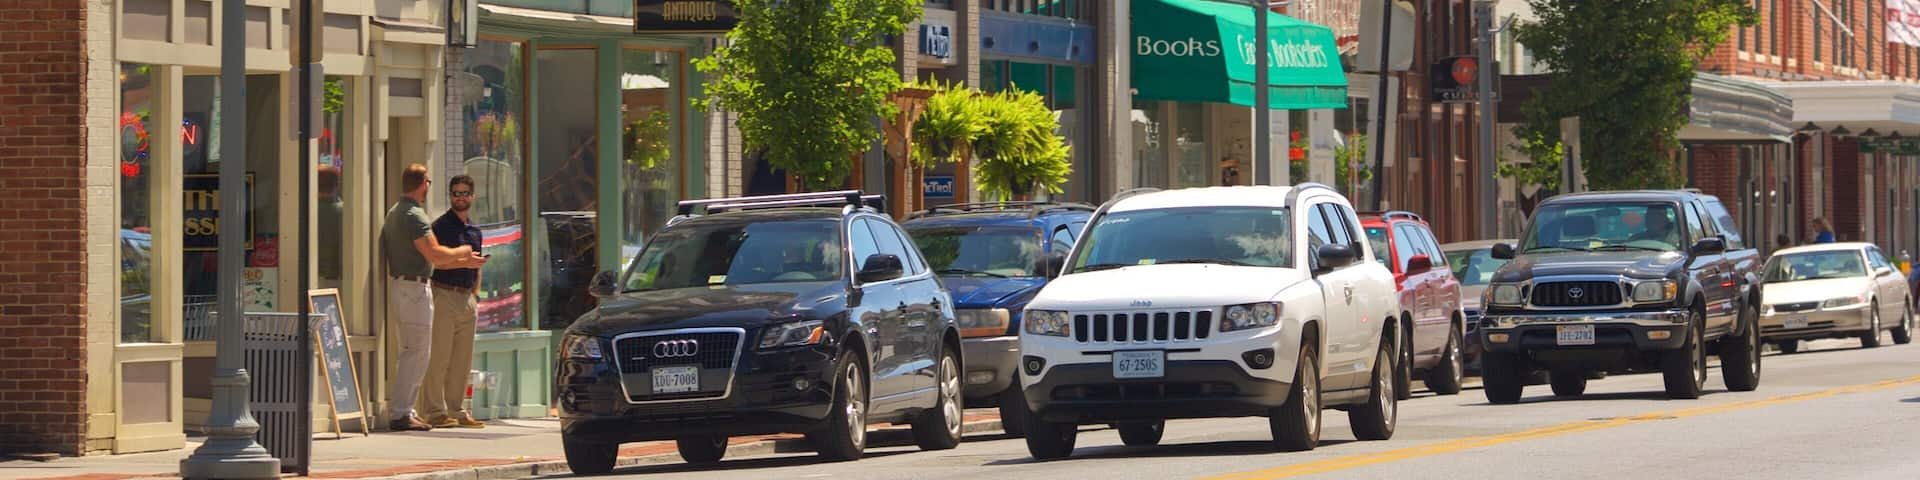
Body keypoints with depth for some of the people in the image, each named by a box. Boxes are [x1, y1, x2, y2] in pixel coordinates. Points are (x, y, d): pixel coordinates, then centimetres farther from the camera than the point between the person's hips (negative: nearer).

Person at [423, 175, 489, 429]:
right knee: (439, 357, -8)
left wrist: (475, 298, 18)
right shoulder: (441, 226, -4)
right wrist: (464, 262, -20)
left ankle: (456, 410, 13)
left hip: (466, 297, 7)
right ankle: (435, 411, -7)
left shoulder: (474, 230, 19)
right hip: (445, 293, -7)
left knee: (462, 360, 8)